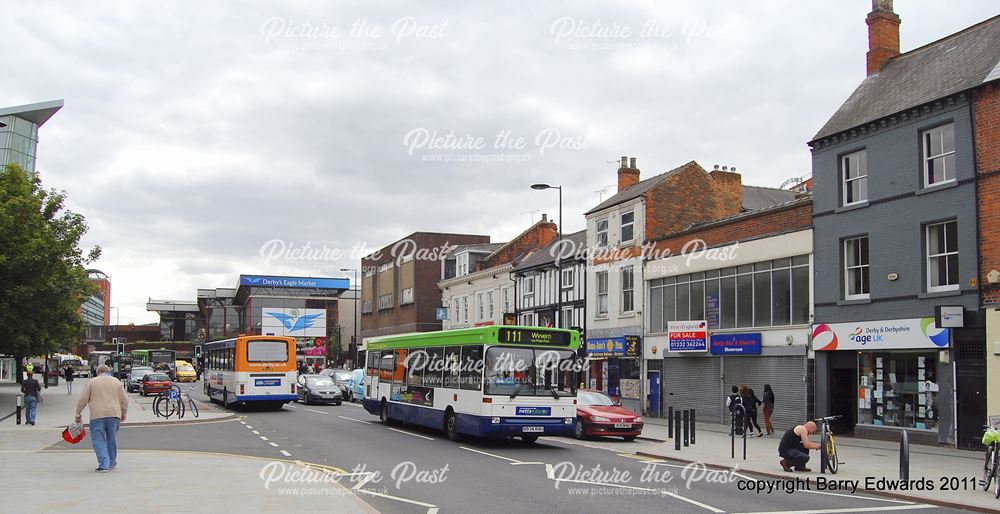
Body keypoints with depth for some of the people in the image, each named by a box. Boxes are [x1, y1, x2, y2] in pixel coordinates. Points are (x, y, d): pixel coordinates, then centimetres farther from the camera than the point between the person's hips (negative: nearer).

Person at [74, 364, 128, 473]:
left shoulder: (92, 382, 6)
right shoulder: (116, 381, 13)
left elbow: (82, 401, 2)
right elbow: (125, 400, 13)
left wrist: (78, 414, 13)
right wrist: (123, 413, 25)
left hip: (97, 415, -3)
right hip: (114, 415, 3)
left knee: (99, 440, 1)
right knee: (112, 439, 16)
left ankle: (104, 465, -10)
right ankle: (112, 463, 24)